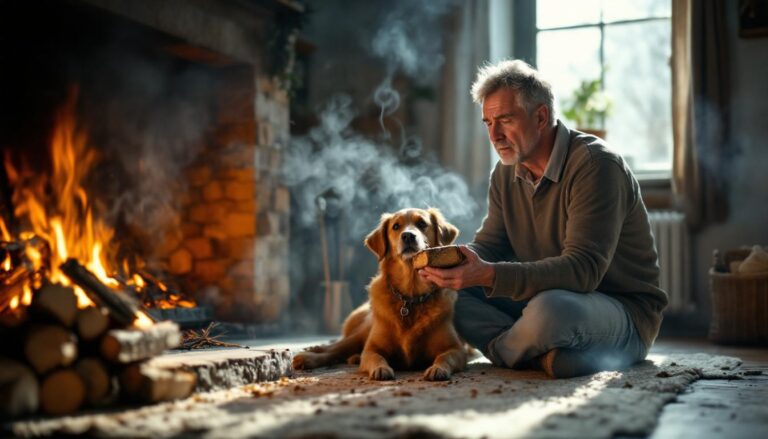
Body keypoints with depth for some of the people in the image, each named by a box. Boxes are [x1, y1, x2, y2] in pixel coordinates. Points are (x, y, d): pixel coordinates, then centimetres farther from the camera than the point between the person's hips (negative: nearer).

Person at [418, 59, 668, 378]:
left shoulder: (595, 164, -21)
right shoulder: (506, 172, 5)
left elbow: (582, 270, -30)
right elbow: (488, 245, 5)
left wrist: (489, 275, -40)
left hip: (625, 313, -7)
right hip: (546, 298, 8)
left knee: (550, 308, -40)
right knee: (448, 296, -8)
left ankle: (500, 351, -8)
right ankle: (550, 356, -19)